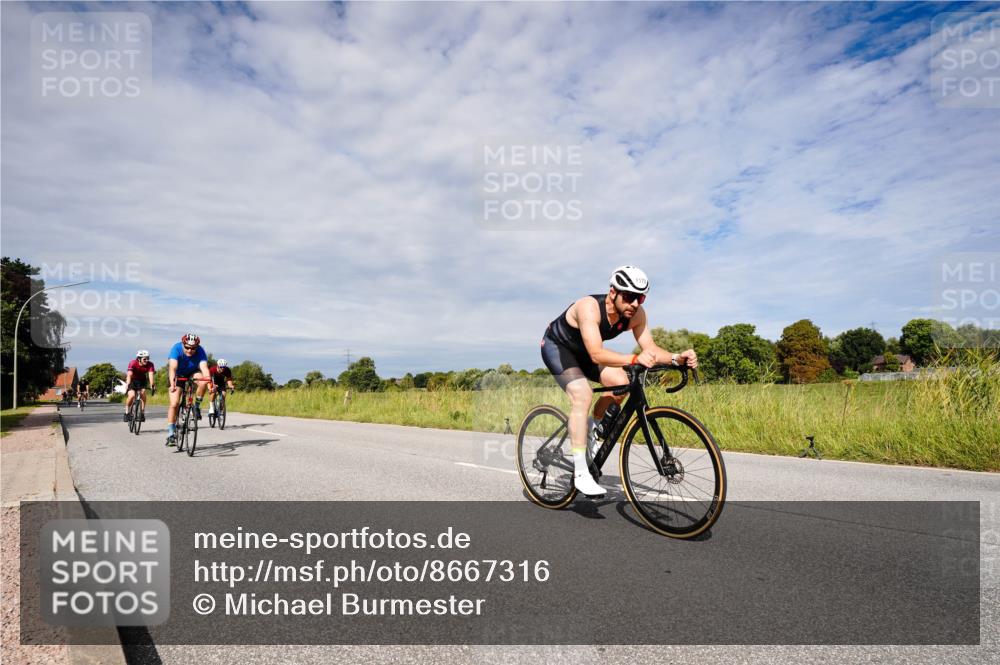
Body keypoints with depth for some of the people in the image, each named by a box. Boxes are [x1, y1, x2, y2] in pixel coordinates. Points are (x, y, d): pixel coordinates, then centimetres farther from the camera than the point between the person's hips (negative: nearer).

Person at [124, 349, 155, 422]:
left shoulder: (150, 365, -23)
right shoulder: (133, 363, -28)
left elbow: (150, 374, -36)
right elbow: (129, 374, -39)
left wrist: (152, 385, -51)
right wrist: (128, 385, -54)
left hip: (142, 380, 2)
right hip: (132, 380, -2)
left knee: (143, 393, -24)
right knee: (132, 395, -22)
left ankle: (142, 413, -12)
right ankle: (126, 412, 1)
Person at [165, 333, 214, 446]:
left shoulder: (200, 351, -28)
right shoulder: (176, 348, -30)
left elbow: (204, 367, -40)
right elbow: (172, 368, -42)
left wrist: (209, 383, -57)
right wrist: (172, 384, -58)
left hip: (192, 373, 1)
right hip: (177, 375, -1)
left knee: (203, 382, -33)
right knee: (174, 404, -12)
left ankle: (197, 406, -8)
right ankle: (171, 434, -3)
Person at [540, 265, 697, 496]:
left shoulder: (636, 314, -19)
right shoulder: (589, 307, -37)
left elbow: (651, 348, -21)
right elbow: (597, 354, -47)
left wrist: (677, 358, -40)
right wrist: (634, 359, -60)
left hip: (582, 351, 6)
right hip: (556, 347, -6)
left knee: (621, 384, -16)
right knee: (583, 395, -27)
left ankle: (593, 427, 12)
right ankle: (580, 473, -22)